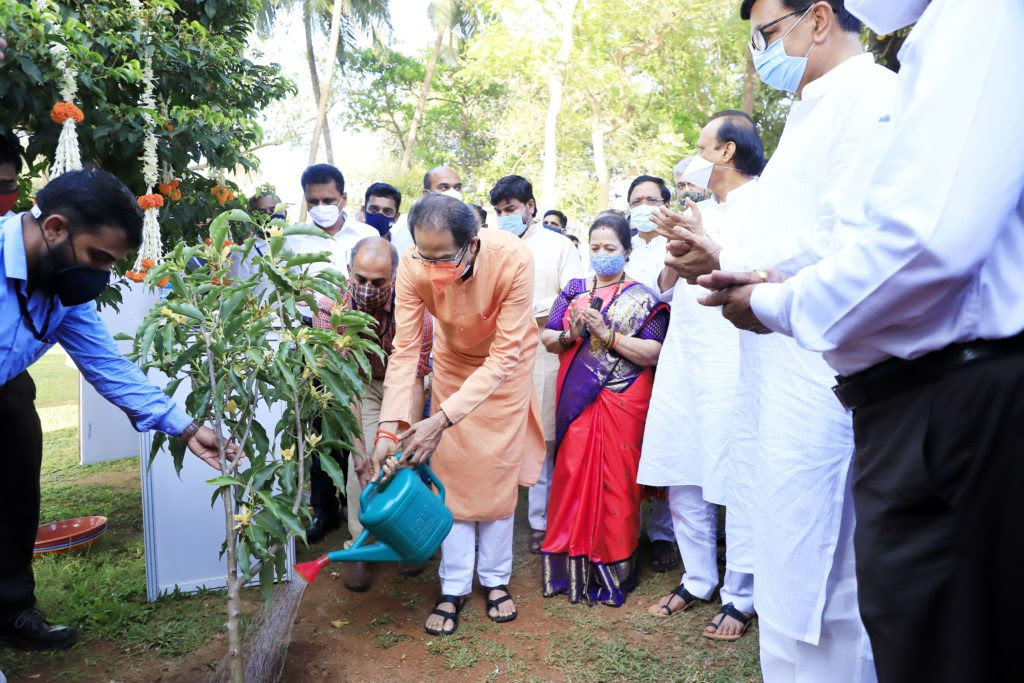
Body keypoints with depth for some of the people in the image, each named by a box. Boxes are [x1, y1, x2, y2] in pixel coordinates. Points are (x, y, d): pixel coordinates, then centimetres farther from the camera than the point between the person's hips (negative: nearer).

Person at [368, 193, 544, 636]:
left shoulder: (512, 259, -38)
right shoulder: (413, 267, -30)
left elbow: (505, 355, -33)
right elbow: (405, 350, -24)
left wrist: (443, 418, -39)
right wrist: (389, 428, -35)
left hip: (506, 362, -2)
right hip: (454, 359, 2)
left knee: (498, 471, 4)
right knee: (450, 472, 1)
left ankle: (495, 578, 22)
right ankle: (454, 587, 14)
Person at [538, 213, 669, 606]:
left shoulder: (642, 298, 2)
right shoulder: (574, 291, 12)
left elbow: (653, 353, -10)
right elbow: (547, 339, 7)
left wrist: (608, 335, -18)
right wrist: (571, 335, -12)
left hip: (622, 403, -2)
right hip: (577, 401, 3)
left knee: (616, 482, 2)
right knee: (574, 476, 3)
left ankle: (612, 569, 15)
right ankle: (571, 566, 16)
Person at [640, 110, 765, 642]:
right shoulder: (700, 210, 21)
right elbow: (668, 286, 23)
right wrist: (672, 243, 7)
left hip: (734, 355, -7)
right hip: (682, 355, 7)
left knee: (736, 477, -3)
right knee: (680, 476, 9)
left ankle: (740, 596, 11)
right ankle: (697, 579, 23)